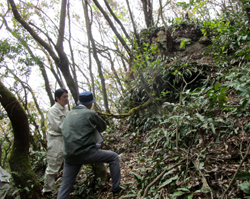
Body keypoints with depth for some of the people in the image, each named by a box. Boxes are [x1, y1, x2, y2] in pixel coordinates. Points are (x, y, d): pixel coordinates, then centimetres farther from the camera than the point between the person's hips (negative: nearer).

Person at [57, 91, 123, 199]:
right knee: (114, 157, 11)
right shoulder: (90, 113, -5)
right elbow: (103, 127, 8)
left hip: (69, 156, 6)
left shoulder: (70, 114, 14)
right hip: (85, 153, -6)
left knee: (65, 186, 13)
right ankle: (116, 187, 16)